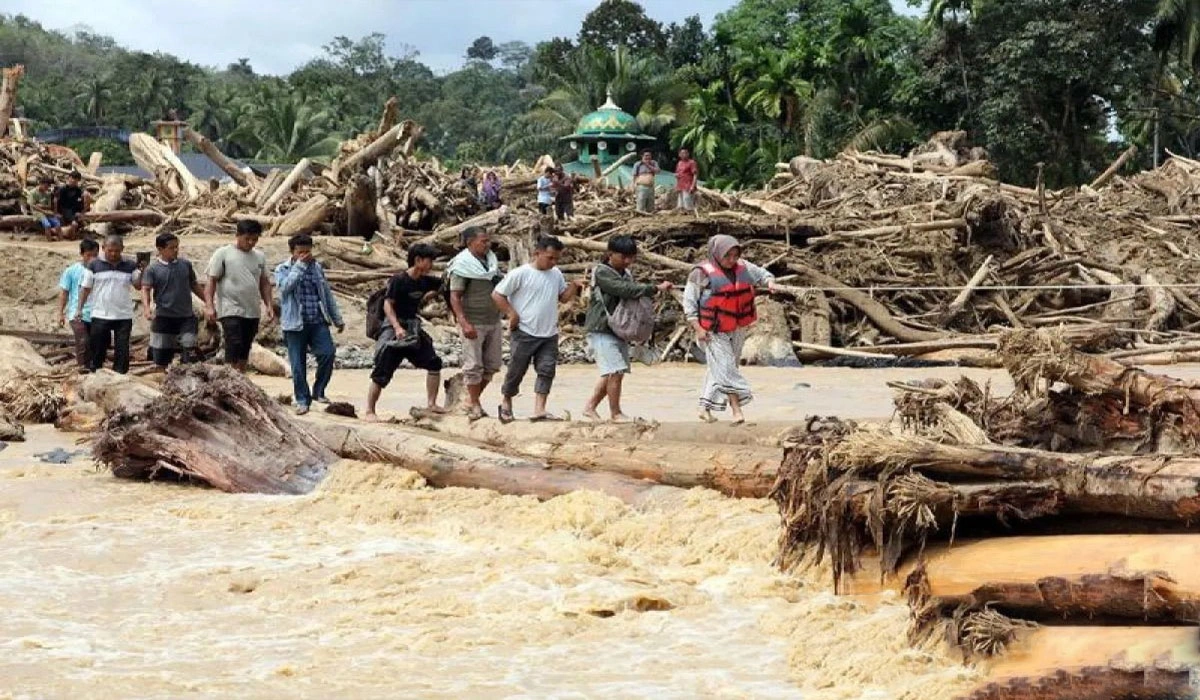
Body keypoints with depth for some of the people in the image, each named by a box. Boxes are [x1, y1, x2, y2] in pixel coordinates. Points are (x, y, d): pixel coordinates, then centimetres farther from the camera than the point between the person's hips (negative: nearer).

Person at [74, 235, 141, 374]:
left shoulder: (130, 266, 4)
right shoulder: (94, 265, 1)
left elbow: (138, 285, 0)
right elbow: (86, 288, 3)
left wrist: (141, 272, -18)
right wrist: (79, 309, -3)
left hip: (124, 317, 1)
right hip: (100, 316, -1)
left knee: (122, 351, 1)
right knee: (97, 349, 4)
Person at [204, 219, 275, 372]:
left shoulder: (259, 256, 13)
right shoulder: (223, 254, -3)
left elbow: (264, 283, 19)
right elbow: (212, 281, -5)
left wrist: (269, 305, 9)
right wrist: (209, 305, -15)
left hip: (253, 312, 6)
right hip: (231, 312, -6)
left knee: (244, 353, 10)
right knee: (233, 348, -15)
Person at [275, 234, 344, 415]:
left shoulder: (317, 268, 14)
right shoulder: (282, 270, 2)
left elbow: (327, 294, 21)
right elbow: (285, 286, -19)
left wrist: (337, 319, 21)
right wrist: (300, 265, -17)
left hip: (318, 323, 3)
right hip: (295, 325, -2)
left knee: (327, 353, -16)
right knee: (298, 365, -1)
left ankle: (318, 392, 0)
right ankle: (302, 400, 11)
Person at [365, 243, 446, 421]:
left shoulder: (425, 281, 6)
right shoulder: (399, 280, -14)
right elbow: (387, 305, -17)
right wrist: (397, 327, -27)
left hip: (413, 329, 7)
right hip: (394, 329, -7)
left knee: (434, 363, 2)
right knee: (382, 373, -7)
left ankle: (431, 404, 12)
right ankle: (369, 412, 0)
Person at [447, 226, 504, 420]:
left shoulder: (491, 261, 9)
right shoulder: (462, 265, -10)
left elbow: (499, 289, 19)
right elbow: (455, 297, -14)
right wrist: (464, 323, -22)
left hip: (493, 321, 7)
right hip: (474, 322, -7)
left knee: (492, 364, 9)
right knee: (474, 364, -2)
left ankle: (473, 399, 22)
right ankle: (475, 405, 9)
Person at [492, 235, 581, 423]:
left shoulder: (556, 274, 8)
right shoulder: (520, 274, -10)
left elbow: (563, 297, 16)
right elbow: (497, 295, -6)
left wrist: (573, 288, -3)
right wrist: (512, 314, -11)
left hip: (549, 335, 5)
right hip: (524, 333, -5)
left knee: (546, 370, -4)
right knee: (516, 370, 5)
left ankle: (539, 410, -6)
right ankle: (506, 403, 25)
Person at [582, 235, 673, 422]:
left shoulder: (626, 273, 15)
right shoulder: (602, 272, -13)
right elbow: (625, 289, -26)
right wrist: (656, 288, -28)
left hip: (620, 330, 9)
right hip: (602, 330, -8)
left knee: (613, 374, 9)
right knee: (615, 372, -12)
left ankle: (590, 407, 22)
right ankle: (616, 413, -1)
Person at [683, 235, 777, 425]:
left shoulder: (742, 267, 3)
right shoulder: (702, 273, -12)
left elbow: (761, 274, 15)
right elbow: (689, 301, -9)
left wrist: (769, 281, -10)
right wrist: (698, 328, -14)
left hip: (737, 330, 6)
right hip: (715, 331, -6)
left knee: (718, 371, 12)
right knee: (725, 368, -12)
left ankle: (705, 408, 22)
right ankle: (737, 410, -14)